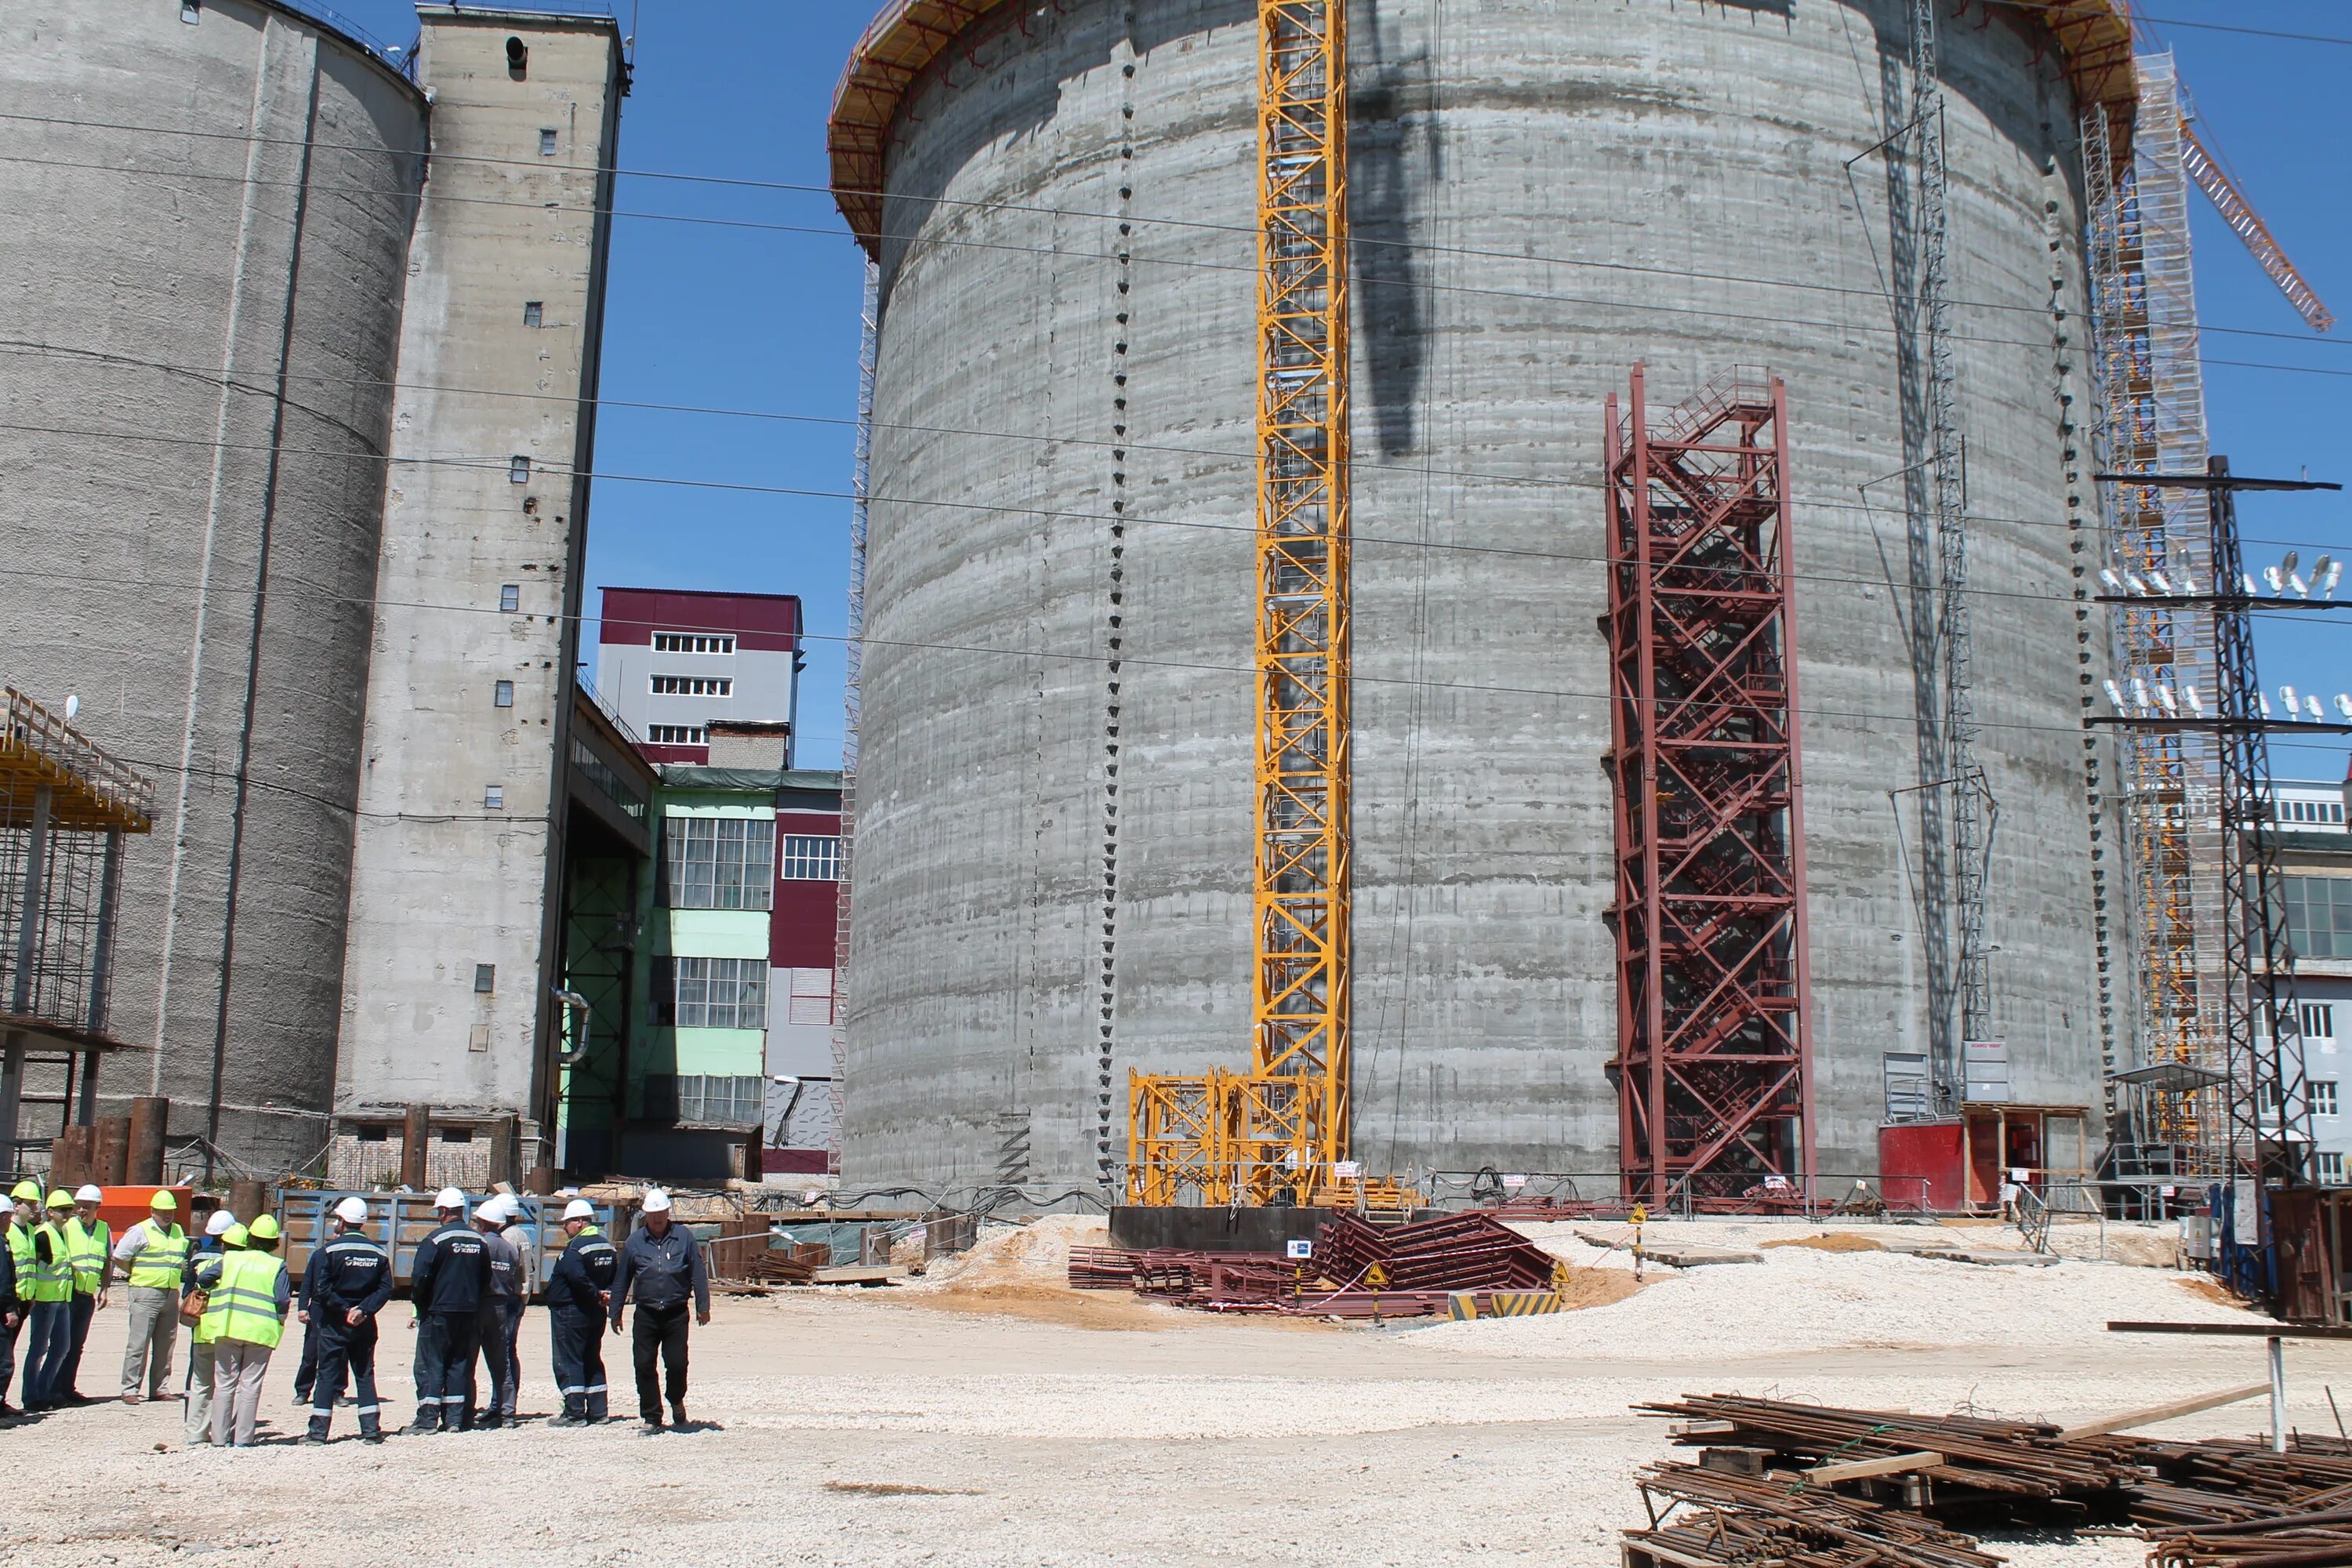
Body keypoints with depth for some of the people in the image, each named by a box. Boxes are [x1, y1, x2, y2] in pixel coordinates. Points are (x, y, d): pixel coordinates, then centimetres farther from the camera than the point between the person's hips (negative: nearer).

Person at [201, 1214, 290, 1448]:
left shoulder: (229, 1259, 6)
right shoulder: (276, 1266, 0)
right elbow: (283, 1301, -7)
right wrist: (280, 1319, 12)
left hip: (227, 1329, 2)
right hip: (261, 1332, -2)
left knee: (224, 1384, 9)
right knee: (250, 1385, 3)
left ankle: (220, 1438, 8)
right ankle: (242, 1438, 1)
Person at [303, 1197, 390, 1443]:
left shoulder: (329, 1251, -9)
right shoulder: (378, 1254, 4)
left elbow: (321, 1289, -15)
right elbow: (385, 1288, -2)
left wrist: (344, 1309, -8)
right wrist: (363, 1309, -8)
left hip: (334, 1323, -4)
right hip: (365, 1325, 4)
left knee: (327, 1374, 2)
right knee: (365, 1375, 11)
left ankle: (318, 1430, 3)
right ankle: (371, 1429, 8)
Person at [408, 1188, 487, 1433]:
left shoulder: (437, 1238, -13)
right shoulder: (479, 1240, 6)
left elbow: (420, 1277, -14)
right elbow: (486, 1278, 13)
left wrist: (418, 1303, 2)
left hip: (439, 1312, -6)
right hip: (470, 1312, 6)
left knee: (430, 1364, 0)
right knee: (460, 1365, 11)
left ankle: (427, 1420, -3)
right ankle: (455, 1419, 10)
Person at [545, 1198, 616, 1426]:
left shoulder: (575, 1247, -17)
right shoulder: (607, 1246, 12)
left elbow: (577, 1277, -29)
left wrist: (596, 1294, -17)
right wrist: (604, 1295, 0)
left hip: (569, 1312, -9)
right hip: (596, 1313, 9)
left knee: (568, 1362, -4)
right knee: (592, 1361, 15)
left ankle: (575, 1413, -6)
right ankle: (597, 1411, 16)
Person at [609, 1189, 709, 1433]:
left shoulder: (683, 1237, 3)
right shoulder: (635, 1240, 6)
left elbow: (698, 1274, 4)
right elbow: (621, 1279, 11)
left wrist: (703, 1307, 0)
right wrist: (616, 1312, 10)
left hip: (676, 1314, -1)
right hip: (646, 1314, 2)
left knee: (677, 1364, -4)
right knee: (644, 1366, 0)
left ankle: (676, 1400, 26)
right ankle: (651, 1417, 13)